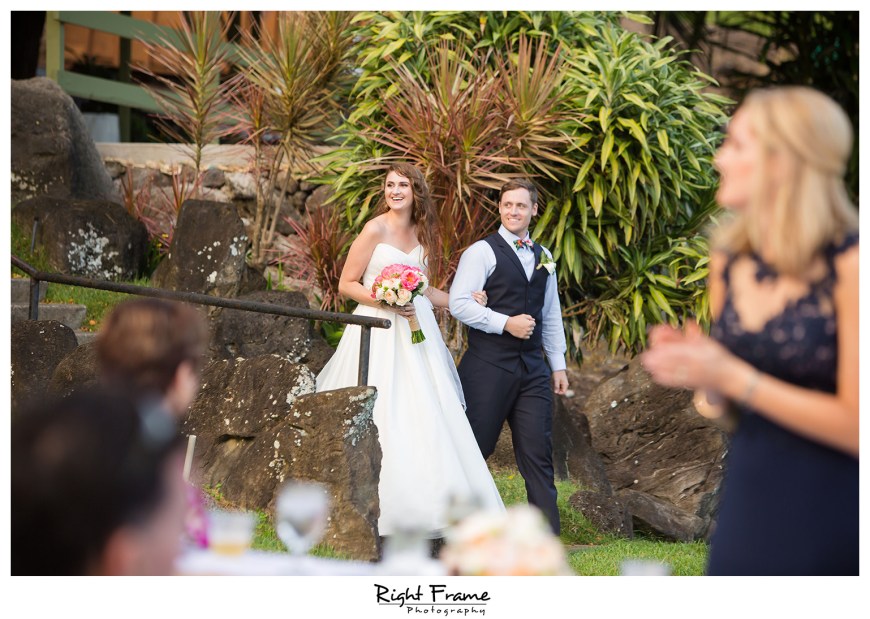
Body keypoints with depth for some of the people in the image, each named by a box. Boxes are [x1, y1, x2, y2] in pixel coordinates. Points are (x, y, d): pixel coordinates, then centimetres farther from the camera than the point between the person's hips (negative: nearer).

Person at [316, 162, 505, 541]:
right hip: (379, 332, -6)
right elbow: (346, 284, -6)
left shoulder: (421, 234, 14)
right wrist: (386, 302, -17)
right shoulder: (375, 230, -5)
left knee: (425, 418, 0)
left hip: (416, 331, 6)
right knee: (381, 420, -9)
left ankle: (426, 506, 5)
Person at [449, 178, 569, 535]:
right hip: (488, 365, -5)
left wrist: (558, 365, 19)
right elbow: (458, 304, -10)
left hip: (532, 367, 5)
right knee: (475, 448, -2)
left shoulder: (543, 258, 17)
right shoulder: (482, 252, -2)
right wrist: (506, 323, -15)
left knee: (538, 451, 0)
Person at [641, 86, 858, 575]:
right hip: (748, 506, 6)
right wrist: (690, 365, -7)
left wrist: (731, 377, -20)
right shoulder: (730, 260, 4)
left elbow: (855, 428, -17)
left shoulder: (848, 263, -16)